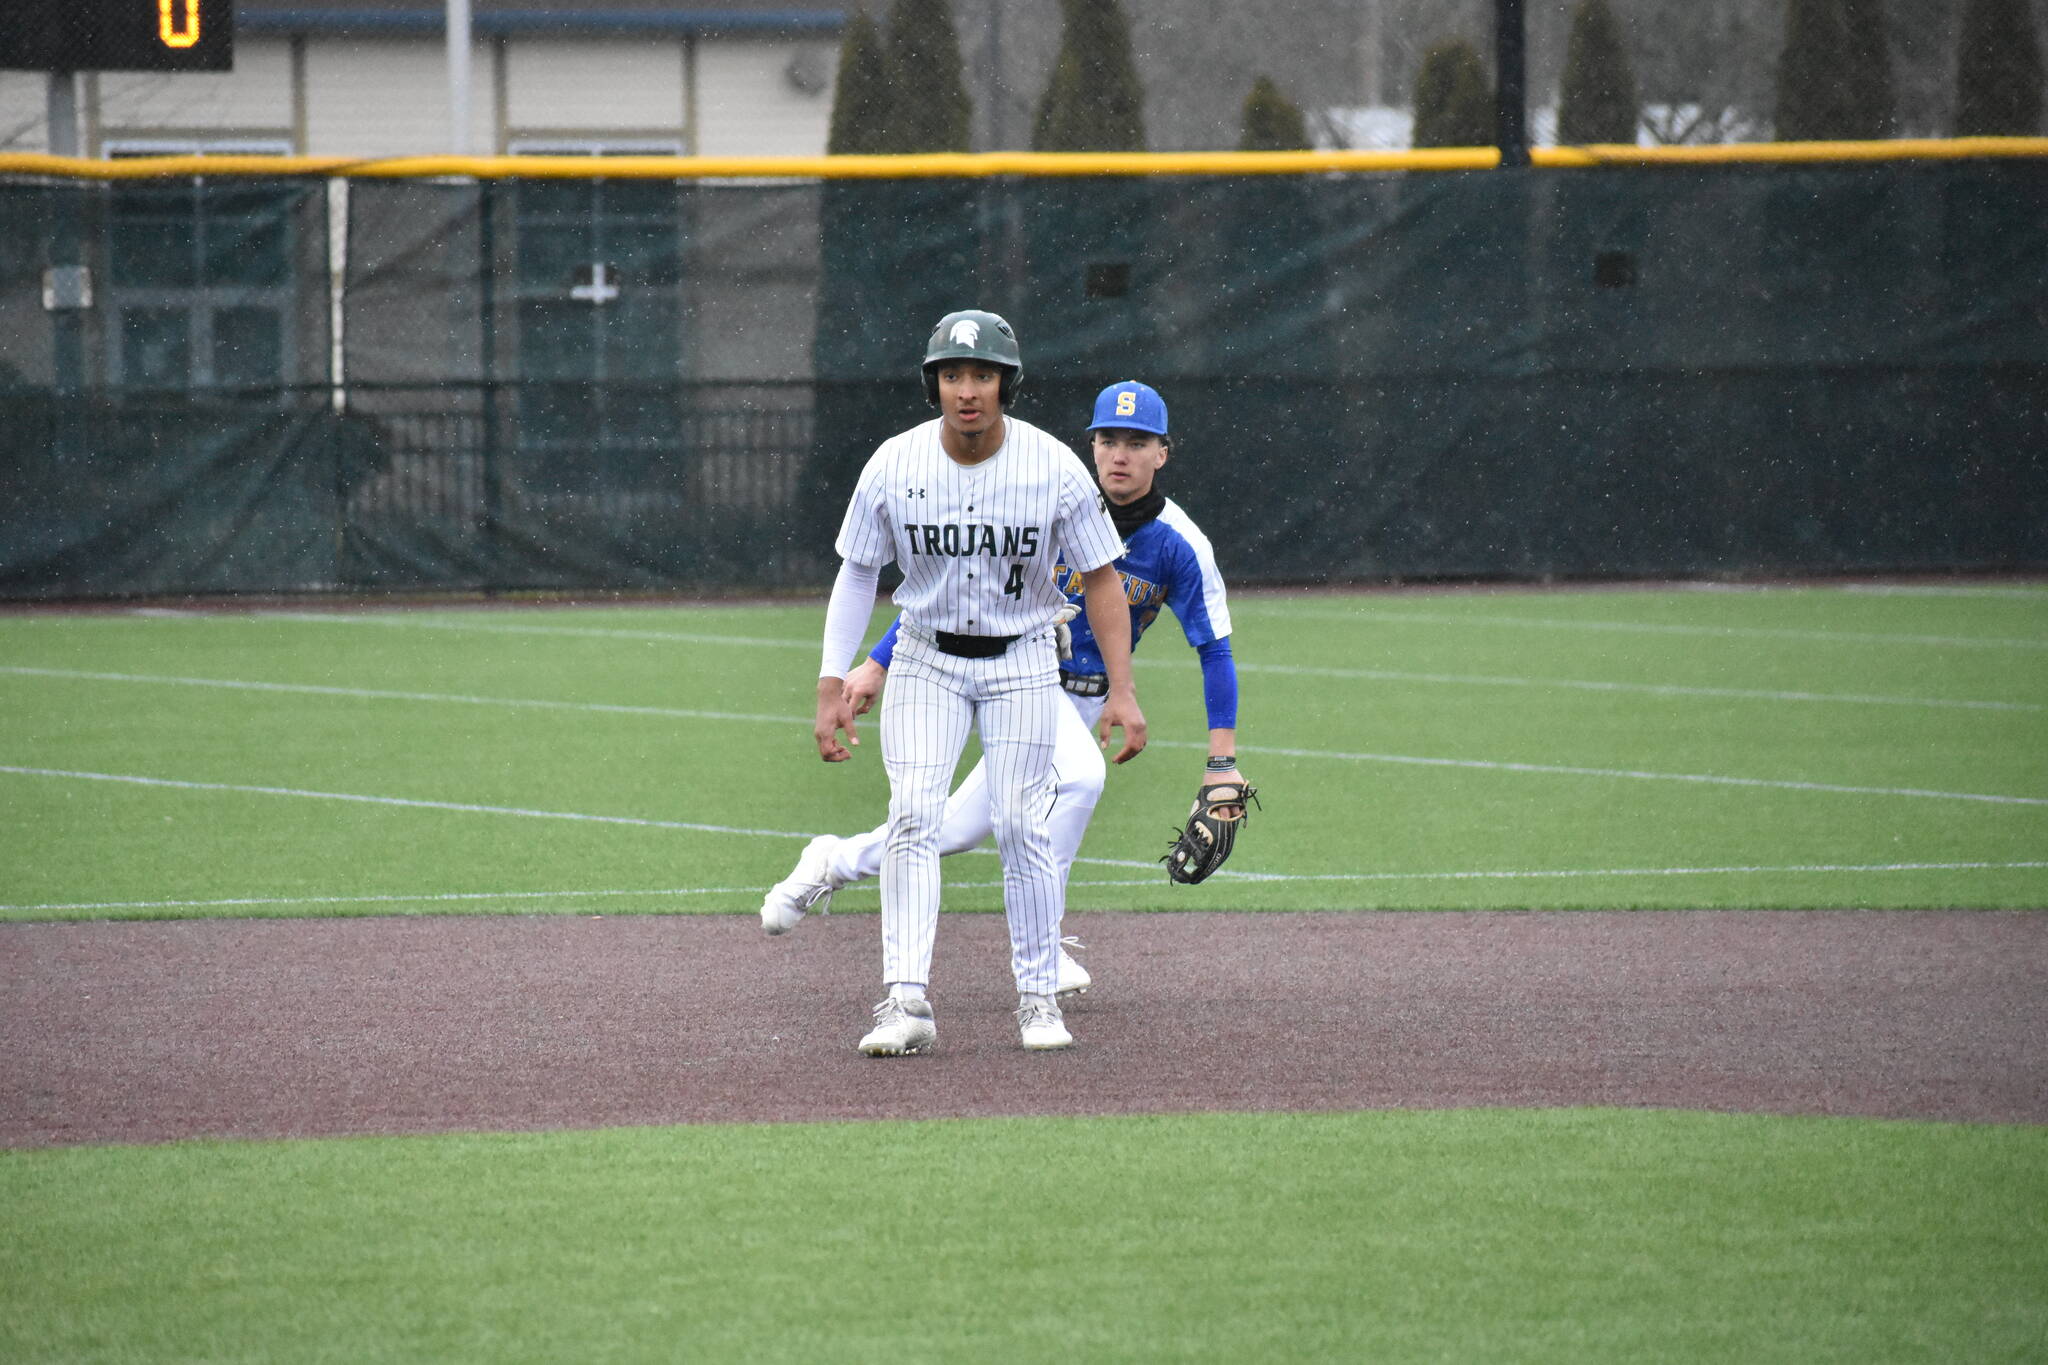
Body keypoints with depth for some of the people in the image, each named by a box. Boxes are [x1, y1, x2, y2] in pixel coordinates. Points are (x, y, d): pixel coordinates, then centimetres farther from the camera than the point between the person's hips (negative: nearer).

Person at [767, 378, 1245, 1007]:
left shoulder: (1181, 546, -13)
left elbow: (1215, 650, -8)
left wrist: (1223, 763, -14)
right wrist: (878, 664, -11)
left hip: (1083, 699, 4)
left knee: (963, 829, 8)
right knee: (1079, 774, -31)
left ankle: (838, 861, 31)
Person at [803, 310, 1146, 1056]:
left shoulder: (1054, 468, -16)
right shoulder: (894, 465, -13)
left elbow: (1100, 576, -7)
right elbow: (857, 574, -3)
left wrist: (1121, 690, -11)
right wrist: (832, 687, -8)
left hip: (1022, 660, -1)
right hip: (927, 659, 1)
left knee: (1020, 822, -8)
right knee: (912, 818, -13)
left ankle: (1039, 997, 6)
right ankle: (906, 1002, -16)